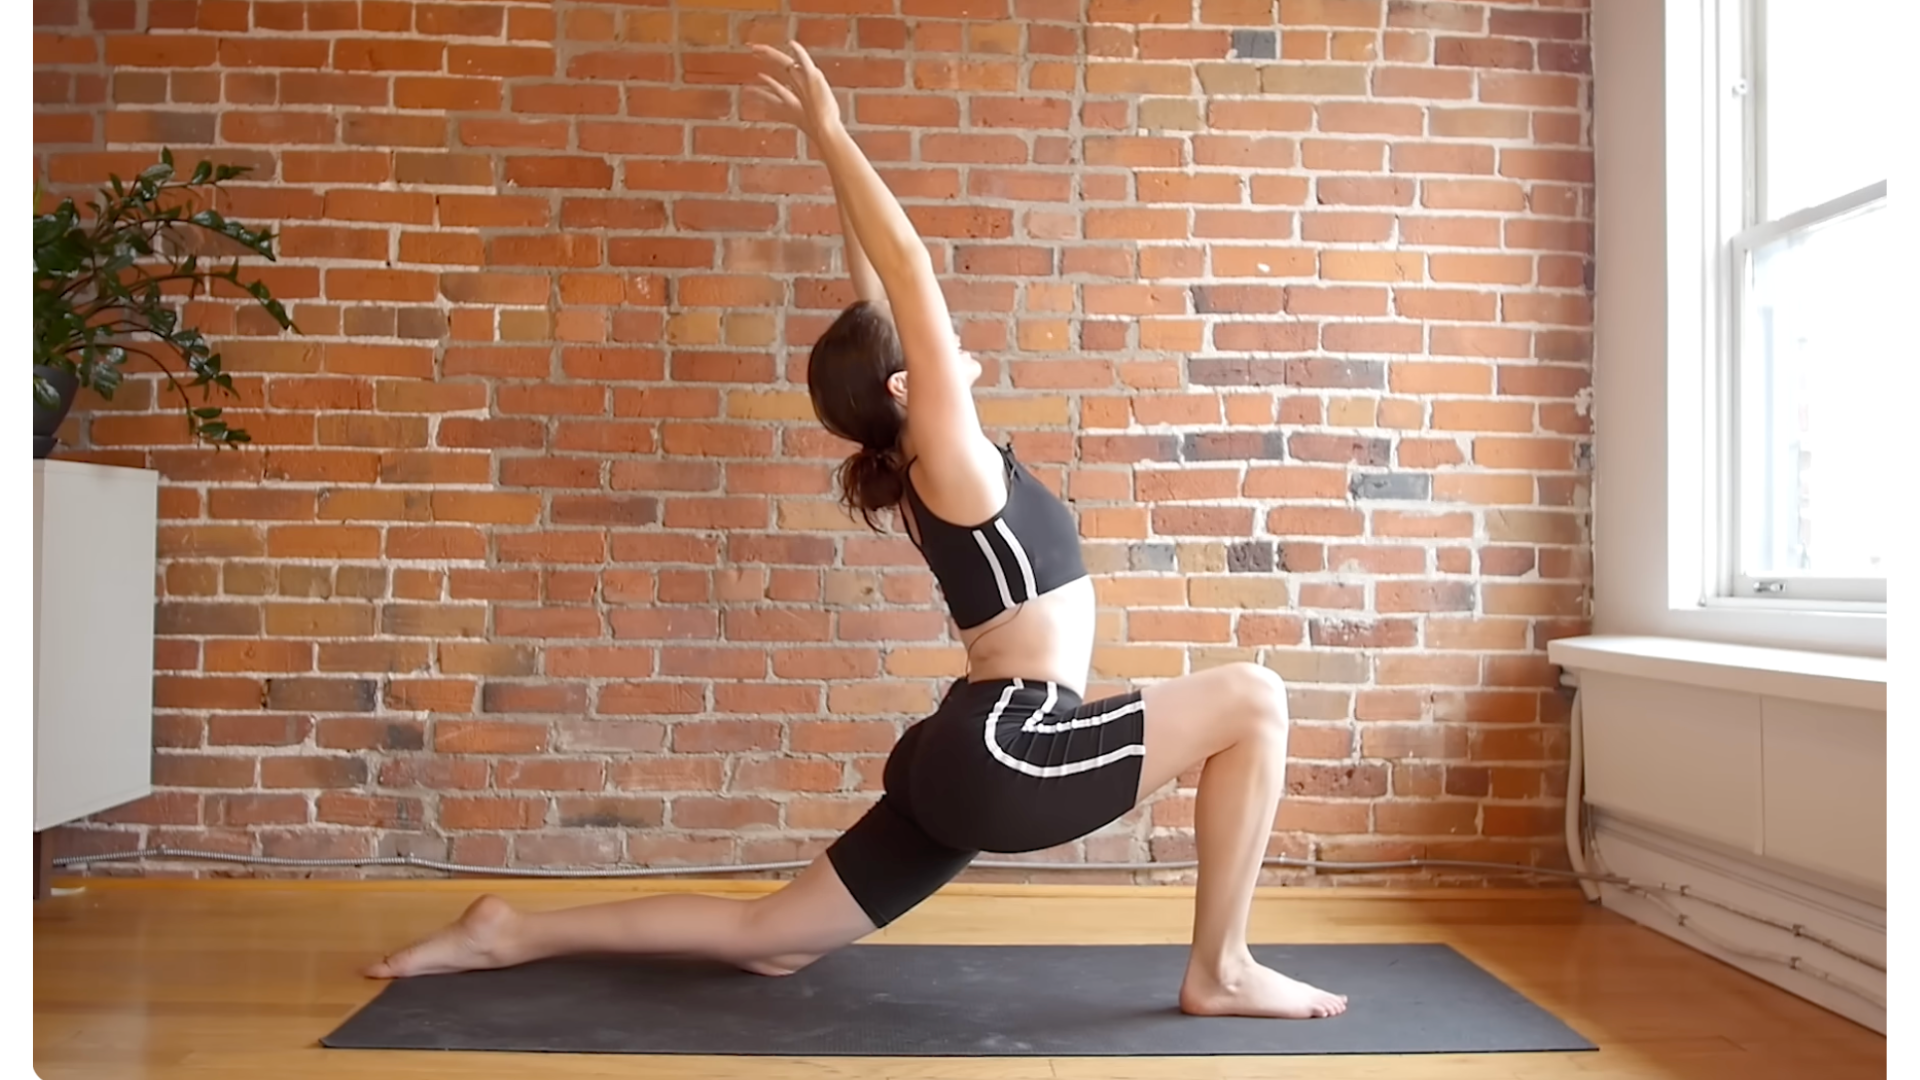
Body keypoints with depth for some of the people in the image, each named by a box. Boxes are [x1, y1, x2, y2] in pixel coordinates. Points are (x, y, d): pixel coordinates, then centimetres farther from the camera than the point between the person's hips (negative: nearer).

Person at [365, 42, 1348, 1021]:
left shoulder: (917, 466, 12)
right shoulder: (953, 459, -11)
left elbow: (884, 299, 14)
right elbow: (908, 268, -12)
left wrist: (834, 151, 18)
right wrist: (831, 137, -7)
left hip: (971, 758, 9)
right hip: (1004, 751, -9)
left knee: (763, 936, 14)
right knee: (1252, 698, -9)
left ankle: (514, 934, 17)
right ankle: (1220, 972, -3)